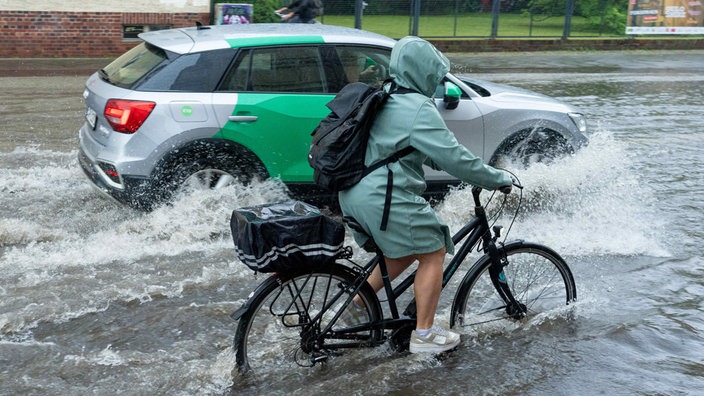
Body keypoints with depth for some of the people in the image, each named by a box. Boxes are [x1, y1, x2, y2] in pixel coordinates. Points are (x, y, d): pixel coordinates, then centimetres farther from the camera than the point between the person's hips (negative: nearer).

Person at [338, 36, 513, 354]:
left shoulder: (384, 101, 16)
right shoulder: (420, 108, -15)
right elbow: (454, 158, -16)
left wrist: (475, 170, 25)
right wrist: (500, 180, -4)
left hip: (353, 194, 10)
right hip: (386, 198, -10)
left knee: (404, 252, 25)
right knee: (433, 253, 6)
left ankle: (355, 305, 28)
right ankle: (424, 334, 11)